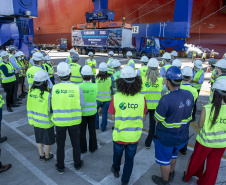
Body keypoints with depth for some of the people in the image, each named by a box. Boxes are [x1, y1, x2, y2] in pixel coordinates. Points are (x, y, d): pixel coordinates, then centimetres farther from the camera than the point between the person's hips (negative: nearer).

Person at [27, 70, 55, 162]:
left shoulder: (31, 92, -11)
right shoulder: (47, 95, -29)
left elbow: (29, 108, -1)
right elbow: (51, 110, -22)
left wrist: (31, 120, 9)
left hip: (36, 121, 5)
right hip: (46, 122, -5)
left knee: (39, 139, 23)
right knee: (47, 140, 17)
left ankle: (41, 155, 40)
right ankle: (47, 156, 35)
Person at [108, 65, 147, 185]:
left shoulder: (116, 97, -21)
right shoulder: (141, 98, -18)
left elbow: (113, 117, -9)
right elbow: (143, 117, -5)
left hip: (119, 135, 0)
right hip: (134, 136, 0)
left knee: (117, 154, 29)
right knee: (130, 159, 22)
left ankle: (116, 170, 55)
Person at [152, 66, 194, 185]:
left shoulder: (166, 100, -32)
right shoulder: (189, 95, -11)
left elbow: (157, 119, -20)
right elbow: (189, 113, 4)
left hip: (166, 137, -6)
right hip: (182, 135, 7)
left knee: (164, 160, 19)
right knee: (173, 155, 32)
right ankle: (171, 174, 55)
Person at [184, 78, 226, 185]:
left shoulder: (207, 108, -24)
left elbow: (200, 125, -13)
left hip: (205, 141, -2)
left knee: (197, 160, 22)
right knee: (213, 166, 21)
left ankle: (188, 176, 46)